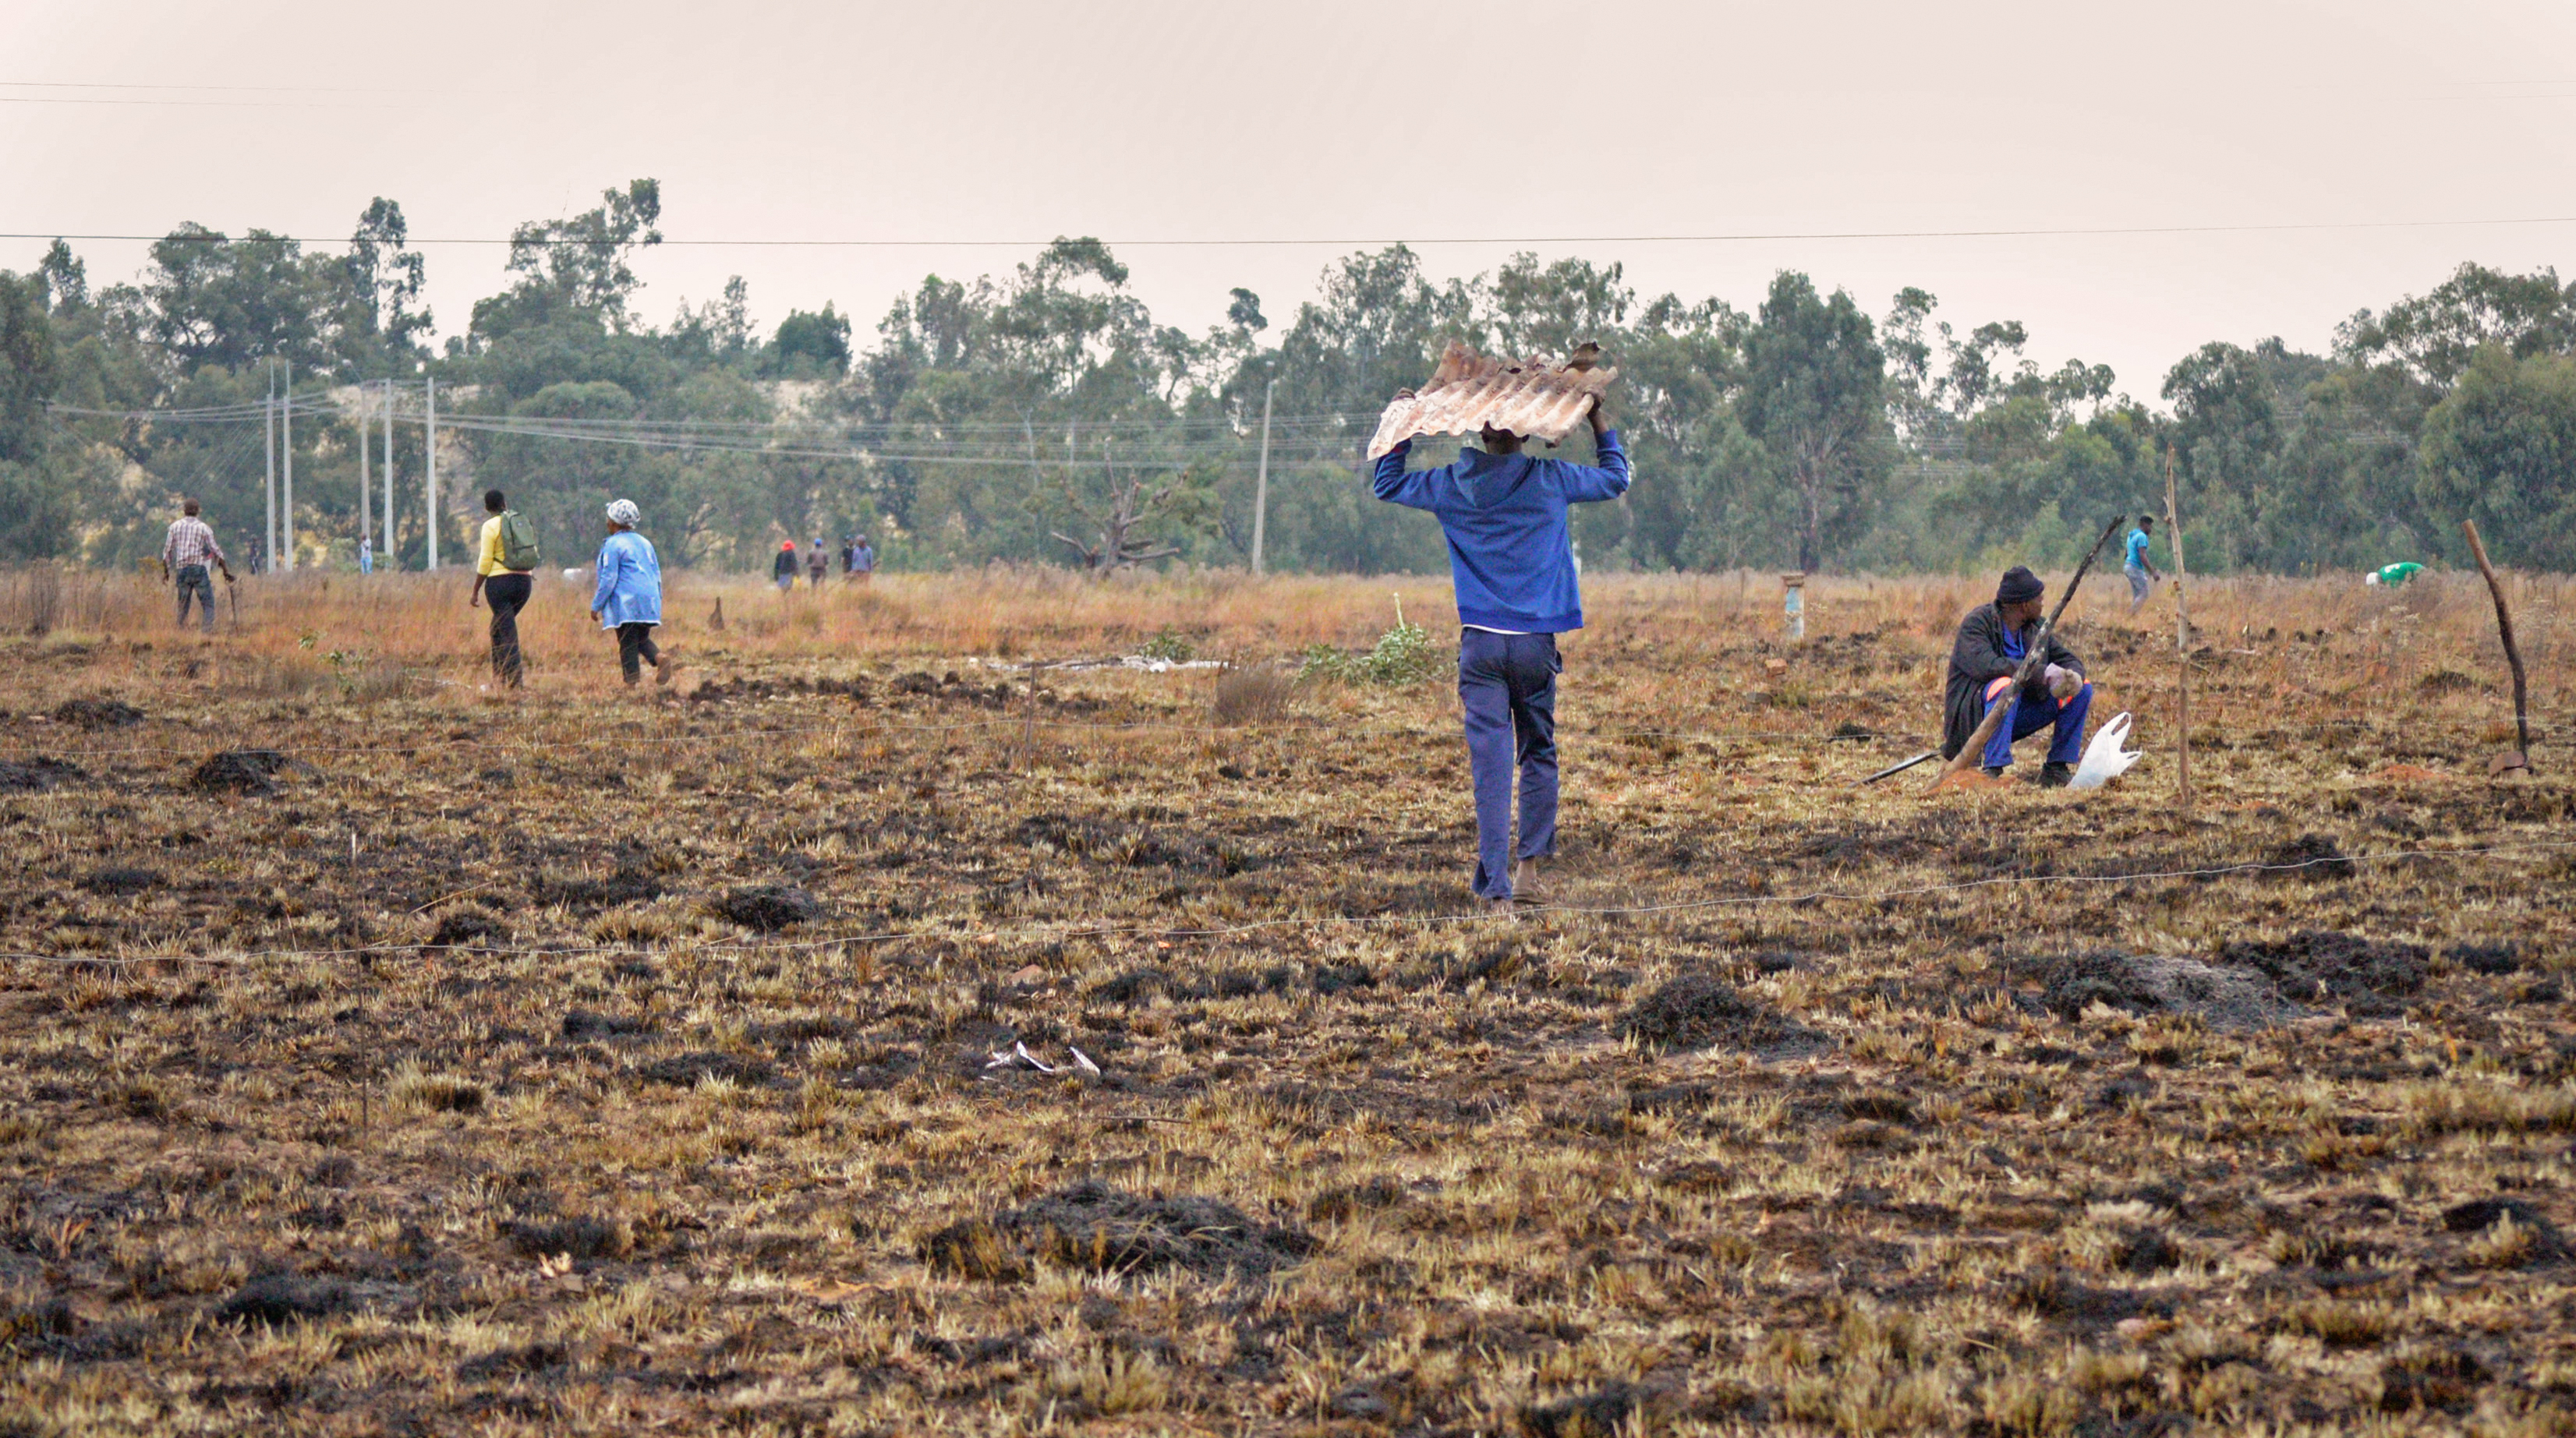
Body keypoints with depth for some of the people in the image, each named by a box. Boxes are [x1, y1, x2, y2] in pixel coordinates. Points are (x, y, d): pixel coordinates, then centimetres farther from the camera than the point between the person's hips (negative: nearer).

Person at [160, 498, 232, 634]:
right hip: (198, 567, -3)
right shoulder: (204, 527, 2)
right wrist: (226, 571, 5)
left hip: (181, 569, 3)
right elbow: (216, 551, 1)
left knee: (183, 604, 11)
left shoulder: (175, 526, 8)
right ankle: (207, 630, -18)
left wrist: (166, 571, 17)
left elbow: (167, 550, 9)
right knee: (208, 603, -3)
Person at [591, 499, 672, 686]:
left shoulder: (613, 545, -7)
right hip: (649, 603, 7)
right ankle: (659, 658, -12)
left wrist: (596, 606, -4)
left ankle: (632, 684, -8)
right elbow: (657, 575, 19)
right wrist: (657, 602, 25)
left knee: (628, 646, -4)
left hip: (626, 605, -7)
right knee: (642, 639, 16)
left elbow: (609, 579, -11)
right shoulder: (645, 543, 16)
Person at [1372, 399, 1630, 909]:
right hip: (1536, 642, -1)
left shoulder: (1451, 485, 1)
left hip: (1480, 642, 1)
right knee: (1538, 754, 15)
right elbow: (1615, 478, 17)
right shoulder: (1550, 480, -1)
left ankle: (1497, 889, -5)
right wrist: (1599, 421, 27)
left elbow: (1387, 484, 19)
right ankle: (1528, 868, 14)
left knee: (1491, 763, -1)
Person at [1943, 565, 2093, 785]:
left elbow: (2070, 660, 9)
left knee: (2082, 690, -1)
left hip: (2015, 713, 7)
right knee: (2007, 685, -38)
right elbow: (1985, 666, -31)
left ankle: (2057, 768, 2)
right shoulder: (1977, 623, -14)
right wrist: (2045, 674, -29)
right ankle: (1993, 771, -35)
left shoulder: (2034, 627, 8)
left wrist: (2073, 676, -19)